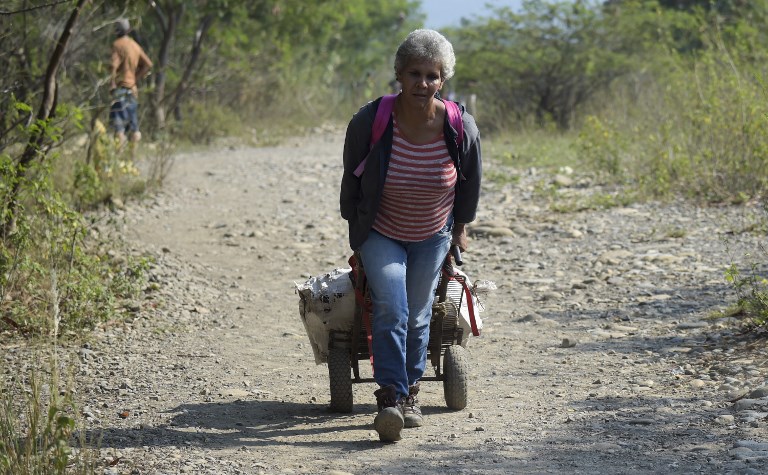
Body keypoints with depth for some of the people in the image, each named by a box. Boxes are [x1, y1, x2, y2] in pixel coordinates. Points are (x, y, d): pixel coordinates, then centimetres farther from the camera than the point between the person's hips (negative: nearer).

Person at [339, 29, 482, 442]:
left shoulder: (460, 127, -19)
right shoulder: (370, 121, -24)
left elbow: (469, 181, 1)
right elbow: (352, 179, -5)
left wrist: (460, 228, 12)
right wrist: (354, 227, 4)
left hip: (432, 237, 2)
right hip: (380, 233, -2)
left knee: (417, 316, 10)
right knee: (391, 309, -20)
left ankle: (410, 394, 26)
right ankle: (391, 398, -22)